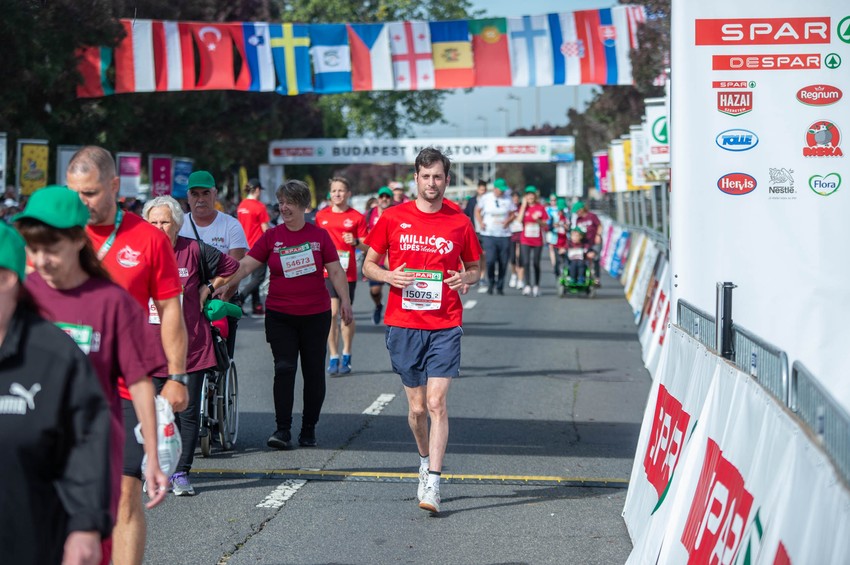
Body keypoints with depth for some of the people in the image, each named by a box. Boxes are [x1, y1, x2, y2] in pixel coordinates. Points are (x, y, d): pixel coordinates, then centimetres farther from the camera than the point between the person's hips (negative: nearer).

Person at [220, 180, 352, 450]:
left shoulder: (319, 236, 5)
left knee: (313, 372, 5)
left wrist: (345, 300, -3)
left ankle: (309, 429, 16)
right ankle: (282, 430, -9)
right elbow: (245, 265, -4)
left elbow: (335, 271, 6)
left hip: (315, 316, 1)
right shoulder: (271, 237, 3)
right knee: (284, 369, -9)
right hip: (279, 316, -1)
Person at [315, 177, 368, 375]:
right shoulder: (321, 215, 7)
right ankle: (333, 358, 1)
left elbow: (366, 247, 2)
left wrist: (355, 242, -17)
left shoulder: (357, 217, 0)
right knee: (331, 313, -5)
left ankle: (346, 355, 20)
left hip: (348, 272, -1)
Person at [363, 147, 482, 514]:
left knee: (436, 403, -11)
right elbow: (369, 264, 11)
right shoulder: (393, 218, 4)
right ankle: (425, 461, 35)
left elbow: (475, 268, 16)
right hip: (403, 324, 1)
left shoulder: (460, 222, 4)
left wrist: (465, 278, -8)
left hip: (445, 325, -1)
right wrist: (388, 276, -10)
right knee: (417, 407, 9)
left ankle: (433, 483, -11)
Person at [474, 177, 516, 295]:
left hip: (504, 234, 2)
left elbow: (513, 213, 13)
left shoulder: (507, 199, 6)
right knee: (490, 260, -15)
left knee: (503, 262, 0)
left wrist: (508, 220, -8)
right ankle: (491, 283, 5)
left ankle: (500, 286, 14)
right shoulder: (485, 198, 3)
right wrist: (480, 223, -3)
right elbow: (477, 211, 12)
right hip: (489, 234, -2)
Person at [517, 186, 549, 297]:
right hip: (525, 240, 0)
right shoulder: (523, 207, 4)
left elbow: (545, 224, 5)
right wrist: (524, 206, -11)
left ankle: (536, 286, 12)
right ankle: (527, 286, -5)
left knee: (536, 263, 4)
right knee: (526, 262, -7)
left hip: (537, 241, 0)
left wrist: (538, 220, -15)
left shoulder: (541, 208, 2)